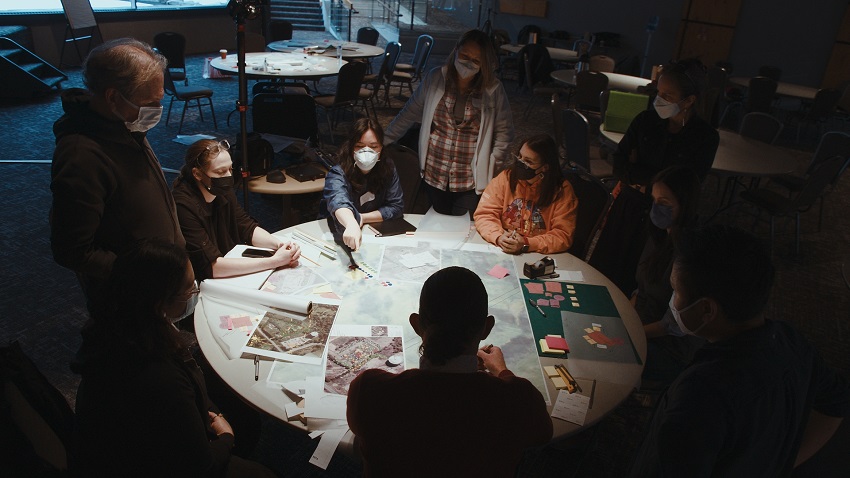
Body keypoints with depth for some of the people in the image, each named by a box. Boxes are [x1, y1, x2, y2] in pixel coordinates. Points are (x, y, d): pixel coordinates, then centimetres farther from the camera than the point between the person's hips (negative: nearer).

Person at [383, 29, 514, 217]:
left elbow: (504, 130, 3)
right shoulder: (435, 78, -2)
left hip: (470, 180, -1)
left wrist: (494, 162, -6)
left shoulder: (493, 89, -5)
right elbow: (409, 114, 4)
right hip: (433, 174, 2)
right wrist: (384, 141, 0)